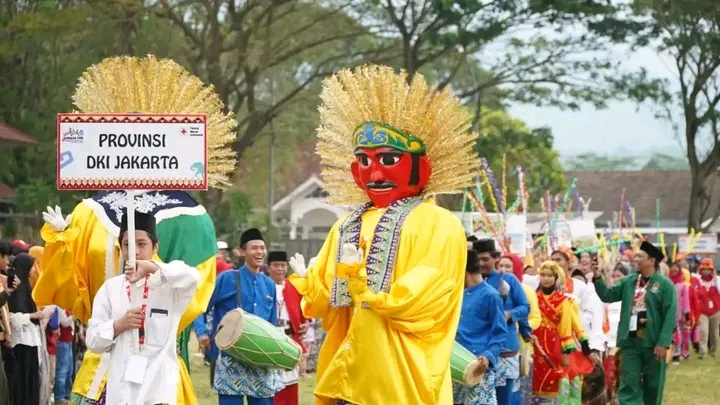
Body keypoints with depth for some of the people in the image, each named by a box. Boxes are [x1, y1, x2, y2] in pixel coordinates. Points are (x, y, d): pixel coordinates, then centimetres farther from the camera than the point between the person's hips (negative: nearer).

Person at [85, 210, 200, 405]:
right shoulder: (110, 288, 10)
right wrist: (119, 325, -12)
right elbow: (93, 340, 7)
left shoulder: (168, 284, 1)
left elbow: (192, 278, -23)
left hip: (158, 386, -3)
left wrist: (152, 267, -35)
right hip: (121, 388, 3)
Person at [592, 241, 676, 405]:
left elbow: (670, 316, -10)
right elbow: (607, 295, 7)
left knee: (652, 386, 10)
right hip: (631, 341, 4)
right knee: (629, 385, -3)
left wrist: (663, 343, -16)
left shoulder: (665, 285, -6)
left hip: (653, 342, -3)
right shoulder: (628, 281, 9)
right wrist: (598, 279, -9)